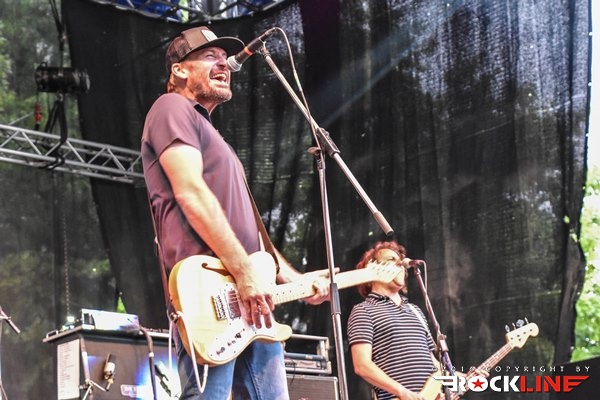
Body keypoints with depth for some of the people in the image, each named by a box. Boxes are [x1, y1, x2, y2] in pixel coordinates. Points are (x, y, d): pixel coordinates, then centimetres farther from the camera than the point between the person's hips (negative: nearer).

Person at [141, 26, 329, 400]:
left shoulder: (212, 137, 32)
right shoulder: (173, 108, 3)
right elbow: (190, 193, -13)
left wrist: (296, 279, 19)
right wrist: (244, 272, -19)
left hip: (253, 299, 10)